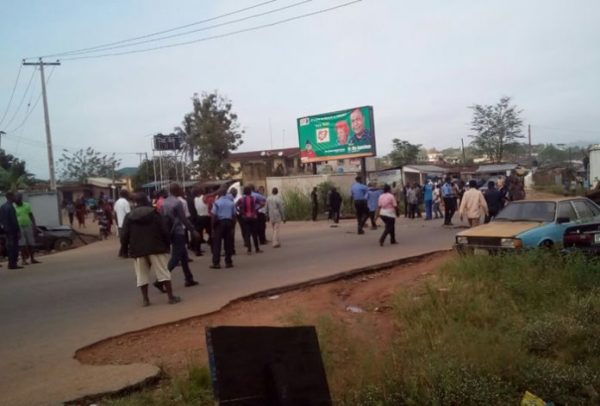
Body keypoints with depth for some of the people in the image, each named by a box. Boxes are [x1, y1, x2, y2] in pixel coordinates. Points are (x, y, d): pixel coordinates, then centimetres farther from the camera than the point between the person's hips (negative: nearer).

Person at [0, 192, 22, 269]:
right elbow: (14, 220, -19)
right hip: (12, 229, -9)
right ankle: (13, 264, -4)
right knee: (14, 247, -4)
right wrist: (18, 230, -16)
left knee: (10, 246, 14)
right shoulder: (10, 207, -16)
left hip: (6, 229, 9)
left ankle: (11, 263, 19)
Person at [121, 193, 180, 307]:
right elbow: (164, 231, -4)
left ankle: (145, 299, 9)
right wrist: (167, 244, 6)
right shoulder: (154, 213, 0)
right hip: (156, 247, -2)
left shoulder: (129, 216, 5)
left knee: (142, 275, 9)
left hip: (137, 250, 2)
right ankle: (171, 297, 0)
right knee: (163, 272, 1)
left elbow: (123, 236, 3)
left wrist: (125, 249, 13)